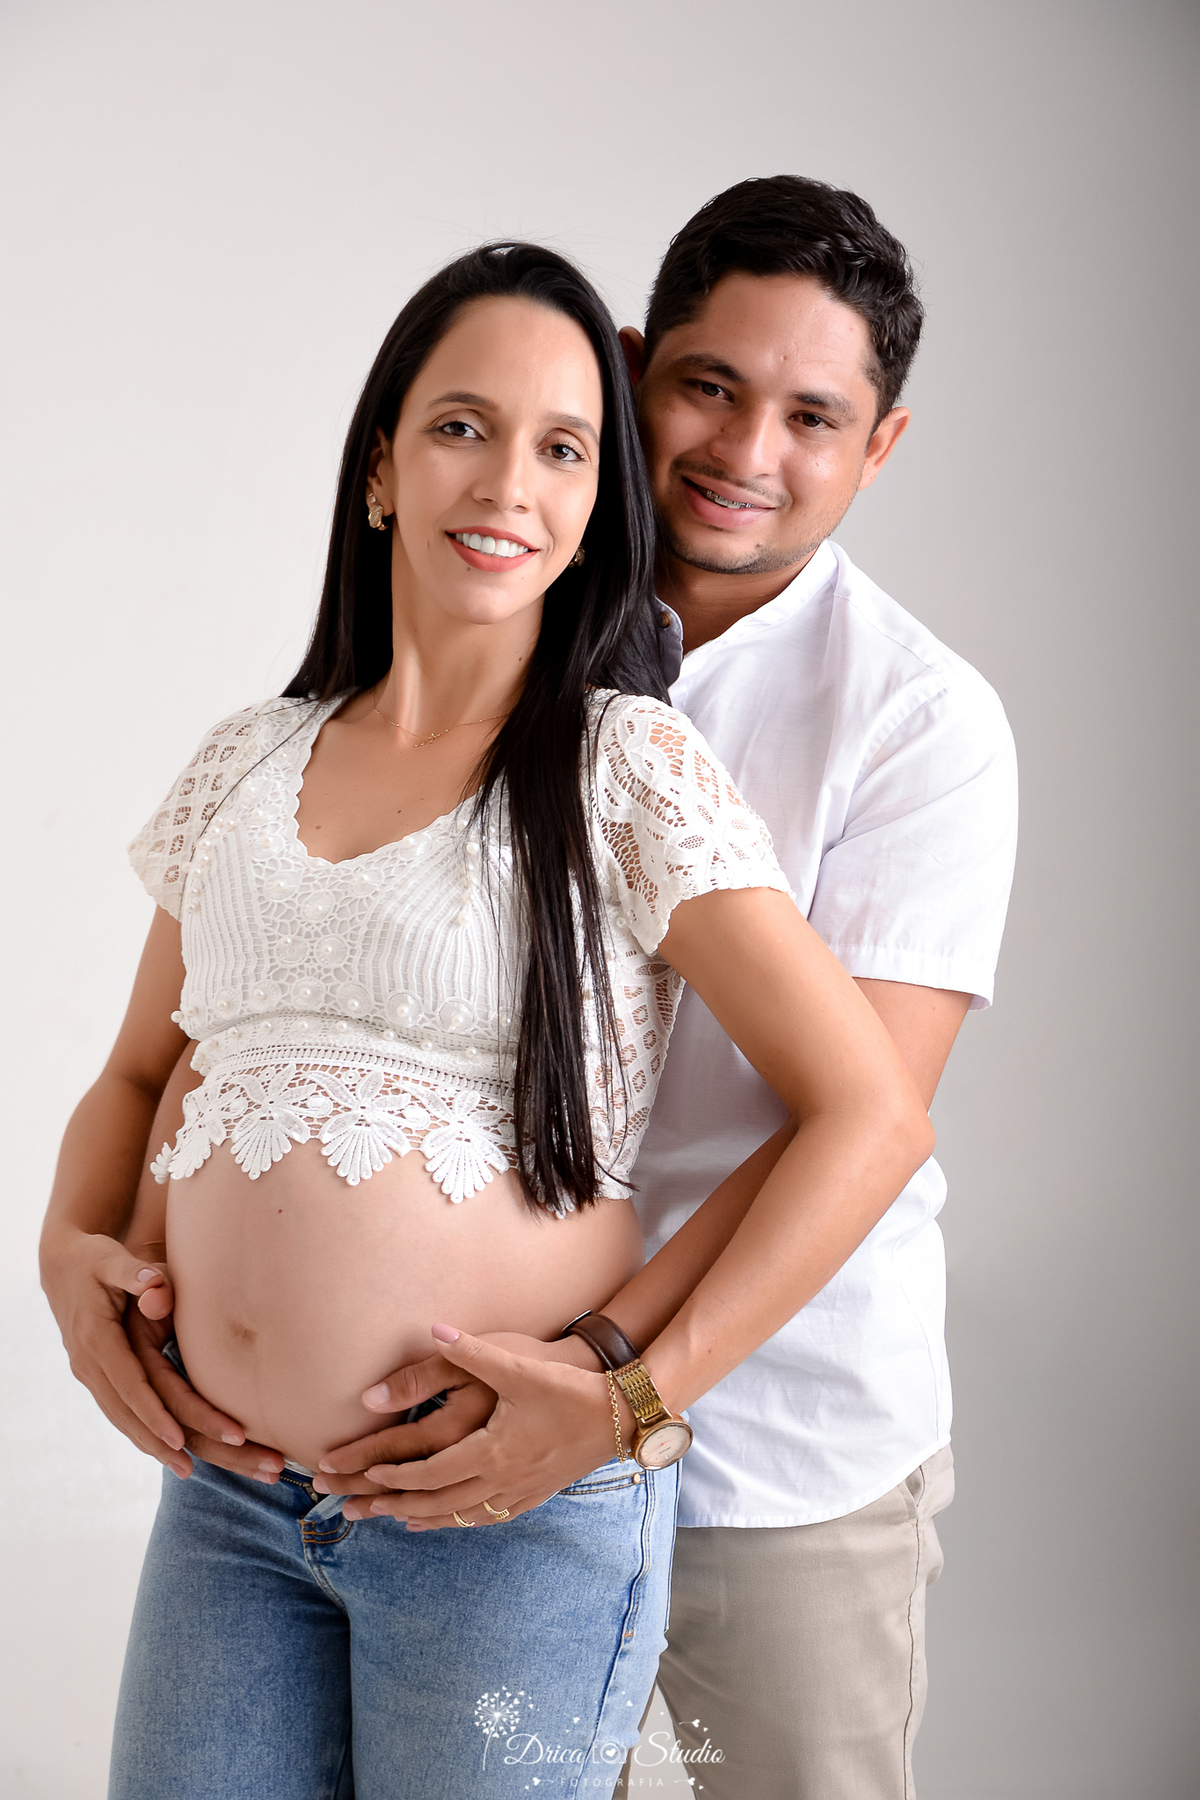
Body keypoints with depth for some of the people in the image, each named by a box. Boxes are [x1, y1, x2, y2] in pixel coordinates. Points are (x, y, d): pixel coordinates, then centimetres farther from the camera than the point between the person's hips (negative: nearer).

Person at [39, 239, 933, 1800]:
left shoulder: (627, 767, -7)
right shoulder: (248, 763, 8)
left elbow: (870, 1113, -11)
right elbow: (141, 1070, 18)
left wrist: (633, 1398, -14)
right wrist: (76, 1247, -1)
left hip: (517, 1511, -4)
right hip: (227, 1490, 4)